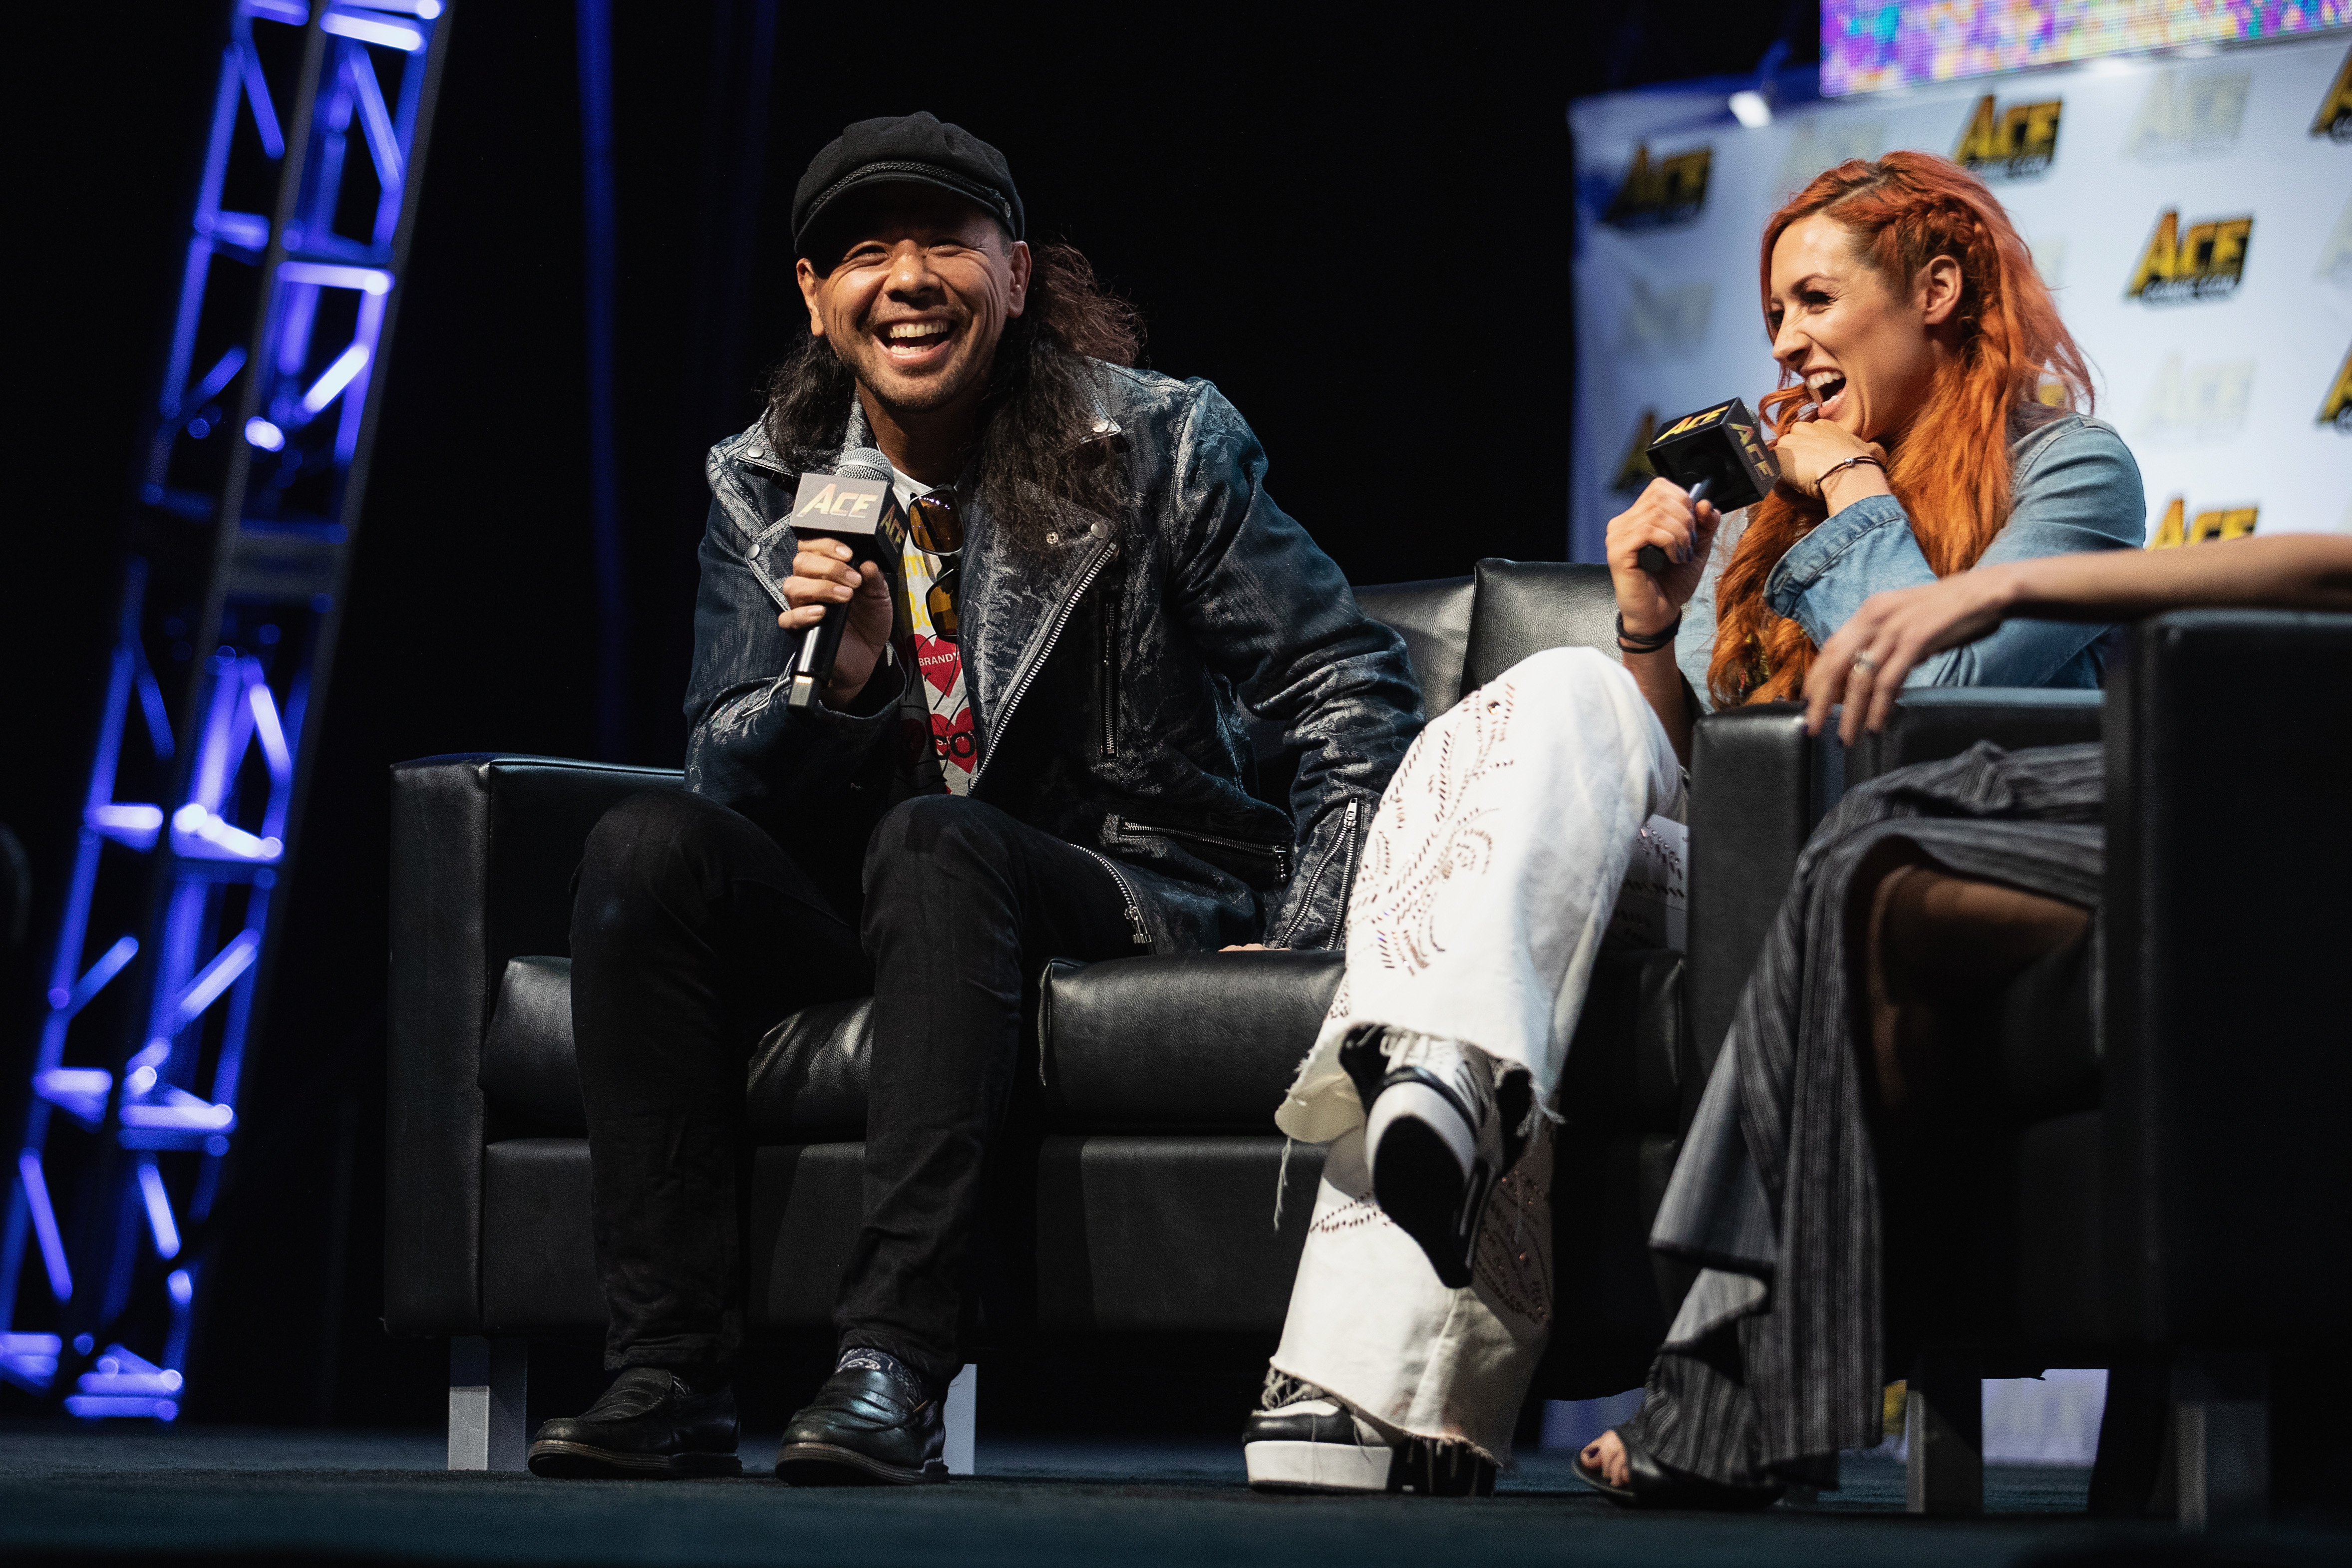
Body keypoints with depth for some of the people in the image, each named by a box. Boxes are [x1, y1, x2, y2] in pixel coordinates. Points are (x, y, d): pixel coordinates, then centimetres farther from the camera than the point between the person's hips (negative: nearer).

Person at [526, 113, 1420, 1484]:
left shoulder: (1160, 445, -2)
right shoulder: (766, 488, 7)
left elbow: (1354, 688, -1)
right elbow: (731, 788, 3)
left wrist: (1305, 942, -12)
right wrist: (831, 685, -19)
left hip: (1123, 898, -4)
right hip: (854, 918, 4)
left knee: (930, 841, -35)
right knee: (647, 847, -24)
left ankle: (896, 1368, -46)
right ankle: (671, 1373, -31)